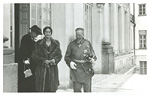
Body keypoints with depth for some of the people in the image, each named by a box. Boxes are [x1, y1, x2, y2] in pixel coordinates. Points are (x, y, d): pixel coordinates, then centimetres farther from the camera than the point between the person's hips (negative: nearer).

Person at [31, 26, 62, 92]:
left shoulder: (56, 43, 9)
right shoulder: (39, 43, 3)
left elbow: (59, 55, 9)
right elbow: (34, 55, -1)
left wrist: (54, 60, -12)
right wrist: (44, 60, -13)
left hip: (52, 69, 2)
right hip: (41, 69, -2)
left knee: (52, 89, 1)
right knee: (40, 89, -3)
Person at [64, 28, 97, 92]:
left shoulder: (87, 43, 6)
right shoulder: (71, 44, 4)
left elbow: (93, 55, 10)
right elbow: (67, 57, 9)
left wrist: (92, 60, -13)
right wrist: (70, 62, -11)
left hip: (87, 71, 0)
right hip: (76, 70, 0)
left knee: (87, 90, 2)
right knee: (77, 89, 0)